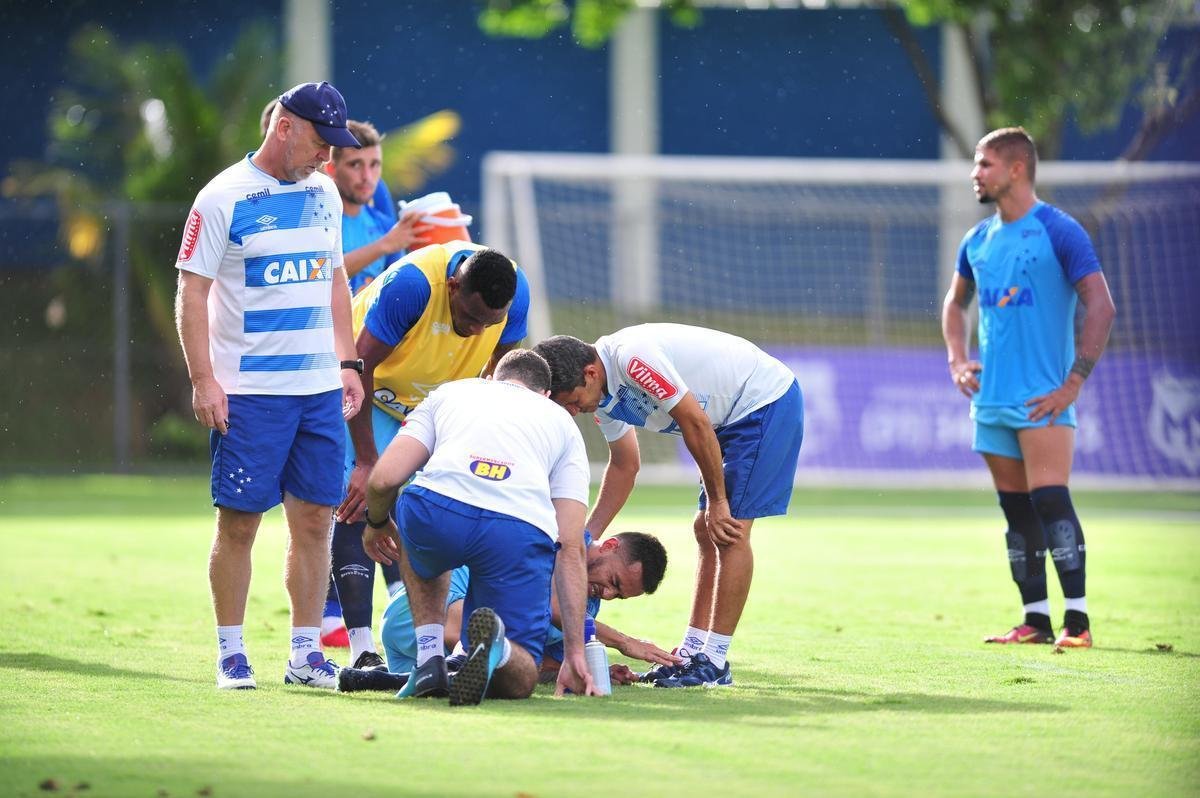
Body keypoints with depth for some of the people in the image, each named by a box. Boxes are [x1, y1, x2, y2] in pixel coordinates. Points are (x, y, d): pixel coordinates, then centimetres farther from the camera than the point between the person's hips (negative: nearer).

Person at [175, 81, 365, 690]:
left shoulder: (324, 194, 12)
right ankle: (231, 655, 6)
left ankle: (306, 652, 11)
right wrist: (203, 379, -13)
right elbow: (192, 292, -7)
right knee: (239, 522, -2)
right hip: (249, 393, -5)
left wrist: (347, 363, 14)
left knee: (314, 520, 4)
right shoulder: (223, 198, -6)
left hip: (320, 389, 5)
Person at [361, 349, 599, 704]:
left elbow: (384, 478, 18)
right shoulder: (562, 421, 32)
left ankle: (429, 663, 21)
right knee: (517, 681, 15)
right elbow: (570, 547, 23)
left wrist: (377, 524, 42)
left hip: (436, 508, 1)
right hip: (521, 532, -1)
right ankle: (494, 644, -21)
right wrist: (574, 653, 22)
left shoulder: (447, 392, 32)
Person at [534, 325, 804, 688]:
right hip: (735, 415, 10)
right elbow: (624, 466, 15)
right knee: (706, 531, 9)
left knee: (729, 531, -13)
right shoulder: (602, 393, 2)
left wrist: (717, 501, -17)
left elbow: (695, 423, -25)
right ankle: (691, 651, 12)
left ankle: (715, 662, -10)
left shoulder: (633, 357, -28)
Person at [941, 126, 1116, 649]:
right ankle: (1035, 620, 13)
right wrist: (957, 360, 12)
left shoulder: (1059, 232, -7)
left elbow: (1100, 307, -12)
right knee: (1016, 510, 8)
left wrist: (1074, 381, -16)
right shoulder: (978, 241, 13)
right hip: (991, 399, 7)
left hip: (1043, 398, -7)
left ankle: (1077, 621, -14)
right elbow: (956, 302, 29)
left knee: (1051, 500, -15)